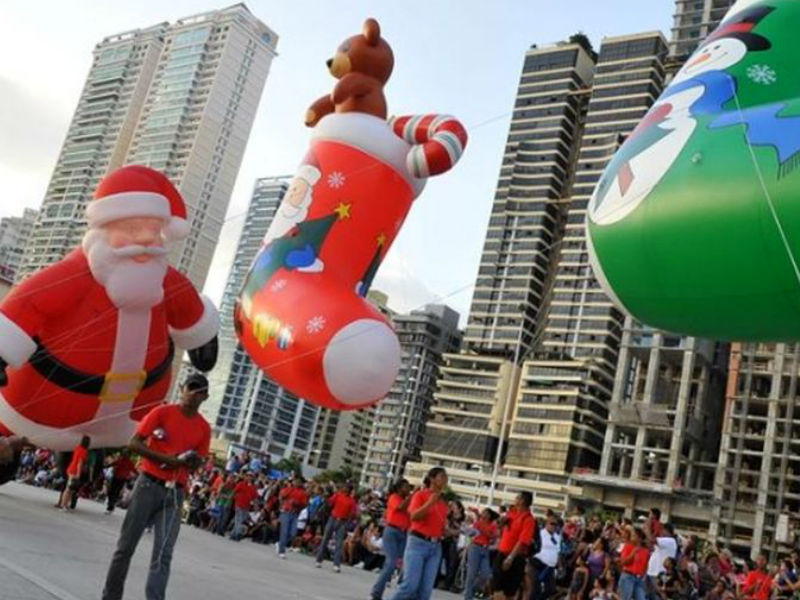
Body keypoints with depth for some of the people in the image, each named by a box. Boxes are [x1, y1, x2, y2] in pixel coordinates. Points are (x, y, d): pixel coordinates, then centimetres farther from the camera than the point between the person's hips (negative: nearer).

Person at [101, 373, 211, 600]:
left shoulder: (204, 428, 6)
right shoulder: (162, 412, -3)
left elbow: (196, 464, 11)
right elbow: (134, 444, -7)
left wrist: (190, 462, -13)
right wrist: (166, 459, -17)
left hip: (174, 493, 2)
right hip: (148, 485, -2)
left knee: (164, 554, -4)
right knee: (126, 545, 6)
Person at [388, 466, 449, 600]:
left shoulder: (443, 502, 13)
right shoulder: (420, 494, -2)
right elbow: (413, 516, -14)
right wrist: (430, 503, -19)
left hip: (436, 546, 5)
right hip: (418, 542, -5)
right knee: (410, 584, -14)